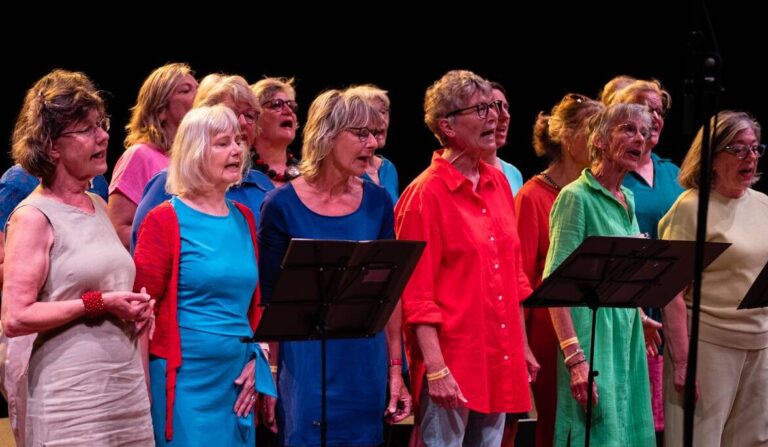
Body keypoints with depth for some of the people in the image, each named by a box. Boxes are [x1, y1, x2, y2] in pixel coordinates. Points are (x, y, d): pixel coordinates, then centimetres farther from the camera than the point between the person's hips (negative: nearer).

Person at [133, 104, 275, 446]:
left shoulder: (243, 219, 12)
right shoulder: (165, 221, -6)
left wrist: (255, 362, 7)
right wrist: (145, 393, -13)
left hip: (238, 379, 6)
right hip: (186, 379, -6)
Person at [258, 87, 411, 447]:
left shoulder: (377, 201, 4)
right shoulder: (282, 205, -7)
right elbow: (269, 299, -4)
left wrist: (395, 367, 6)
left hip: (366, 364, 4)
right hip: (304, 365, -3)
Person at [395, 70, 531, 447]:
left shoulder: (499, 183, 11)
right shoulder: (426, 195, -10)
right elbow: (417, 293, -12)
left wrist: (521, 347, 15)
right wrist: (436, 369, -18)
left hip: (499, 358, 7)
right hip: (452, 361, -7)